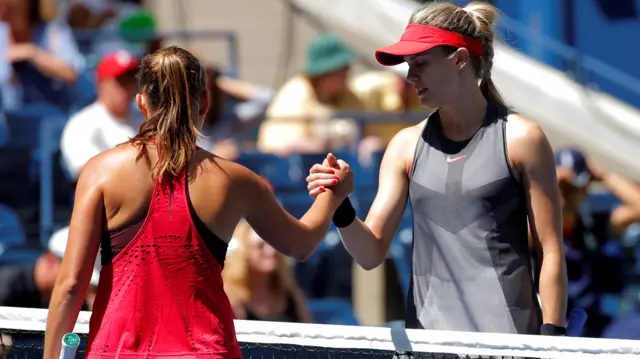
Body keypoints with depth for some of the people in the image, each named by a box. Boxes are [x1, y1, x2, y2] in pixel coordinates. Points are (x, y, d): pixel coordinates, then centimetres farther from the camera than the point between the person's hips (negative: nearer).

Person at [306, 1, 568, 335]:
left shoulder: (520, 139, -3)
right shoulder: (406, 145, 8)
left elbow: (551, 251, -3)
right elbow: (371, 253, 6)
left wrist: (551, 335, -9)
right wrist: (341, 211, -13)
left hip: (505, 334, -4)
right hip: (427, 334, 4)